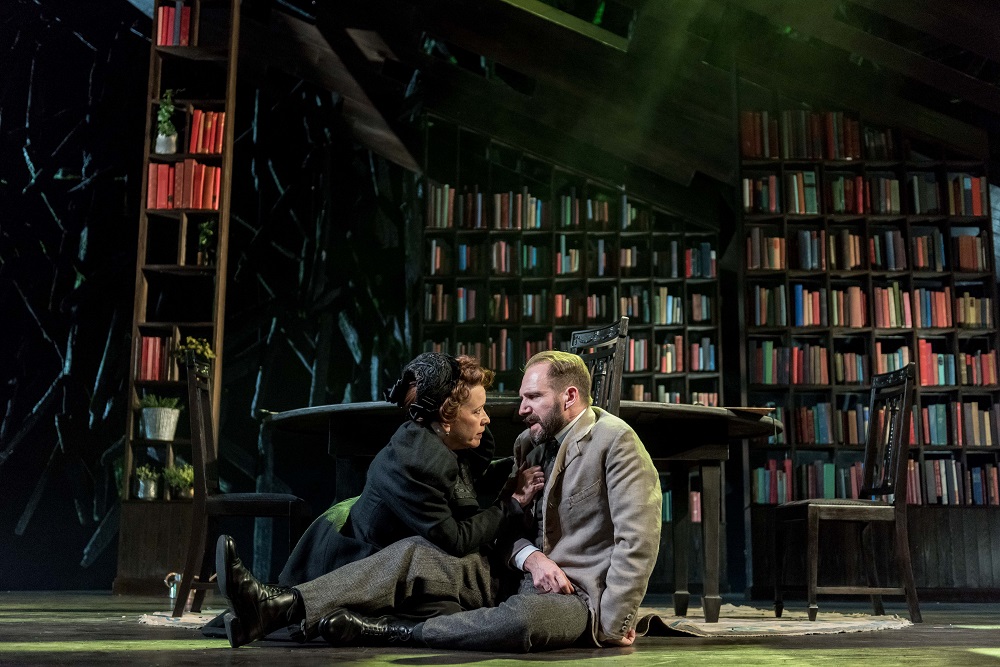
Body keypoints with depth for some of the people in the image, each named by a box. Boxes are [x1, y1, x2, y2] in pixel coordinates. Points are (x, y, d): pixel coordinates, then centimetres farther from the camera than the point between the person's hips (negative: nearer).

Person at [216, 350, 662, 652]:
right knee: (414, 553, -12)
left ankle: (381, 632, -27)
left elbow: (638, 541, -17)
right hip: (527, 576, 7)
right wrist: (530, 556, -13)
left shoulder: (615, 441, -11)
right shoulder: (530, 444, 12)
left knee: (521, 617, -41)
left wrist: (611, 625, -19)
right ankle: (276, 608, -26)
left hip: (583, 596, -6)